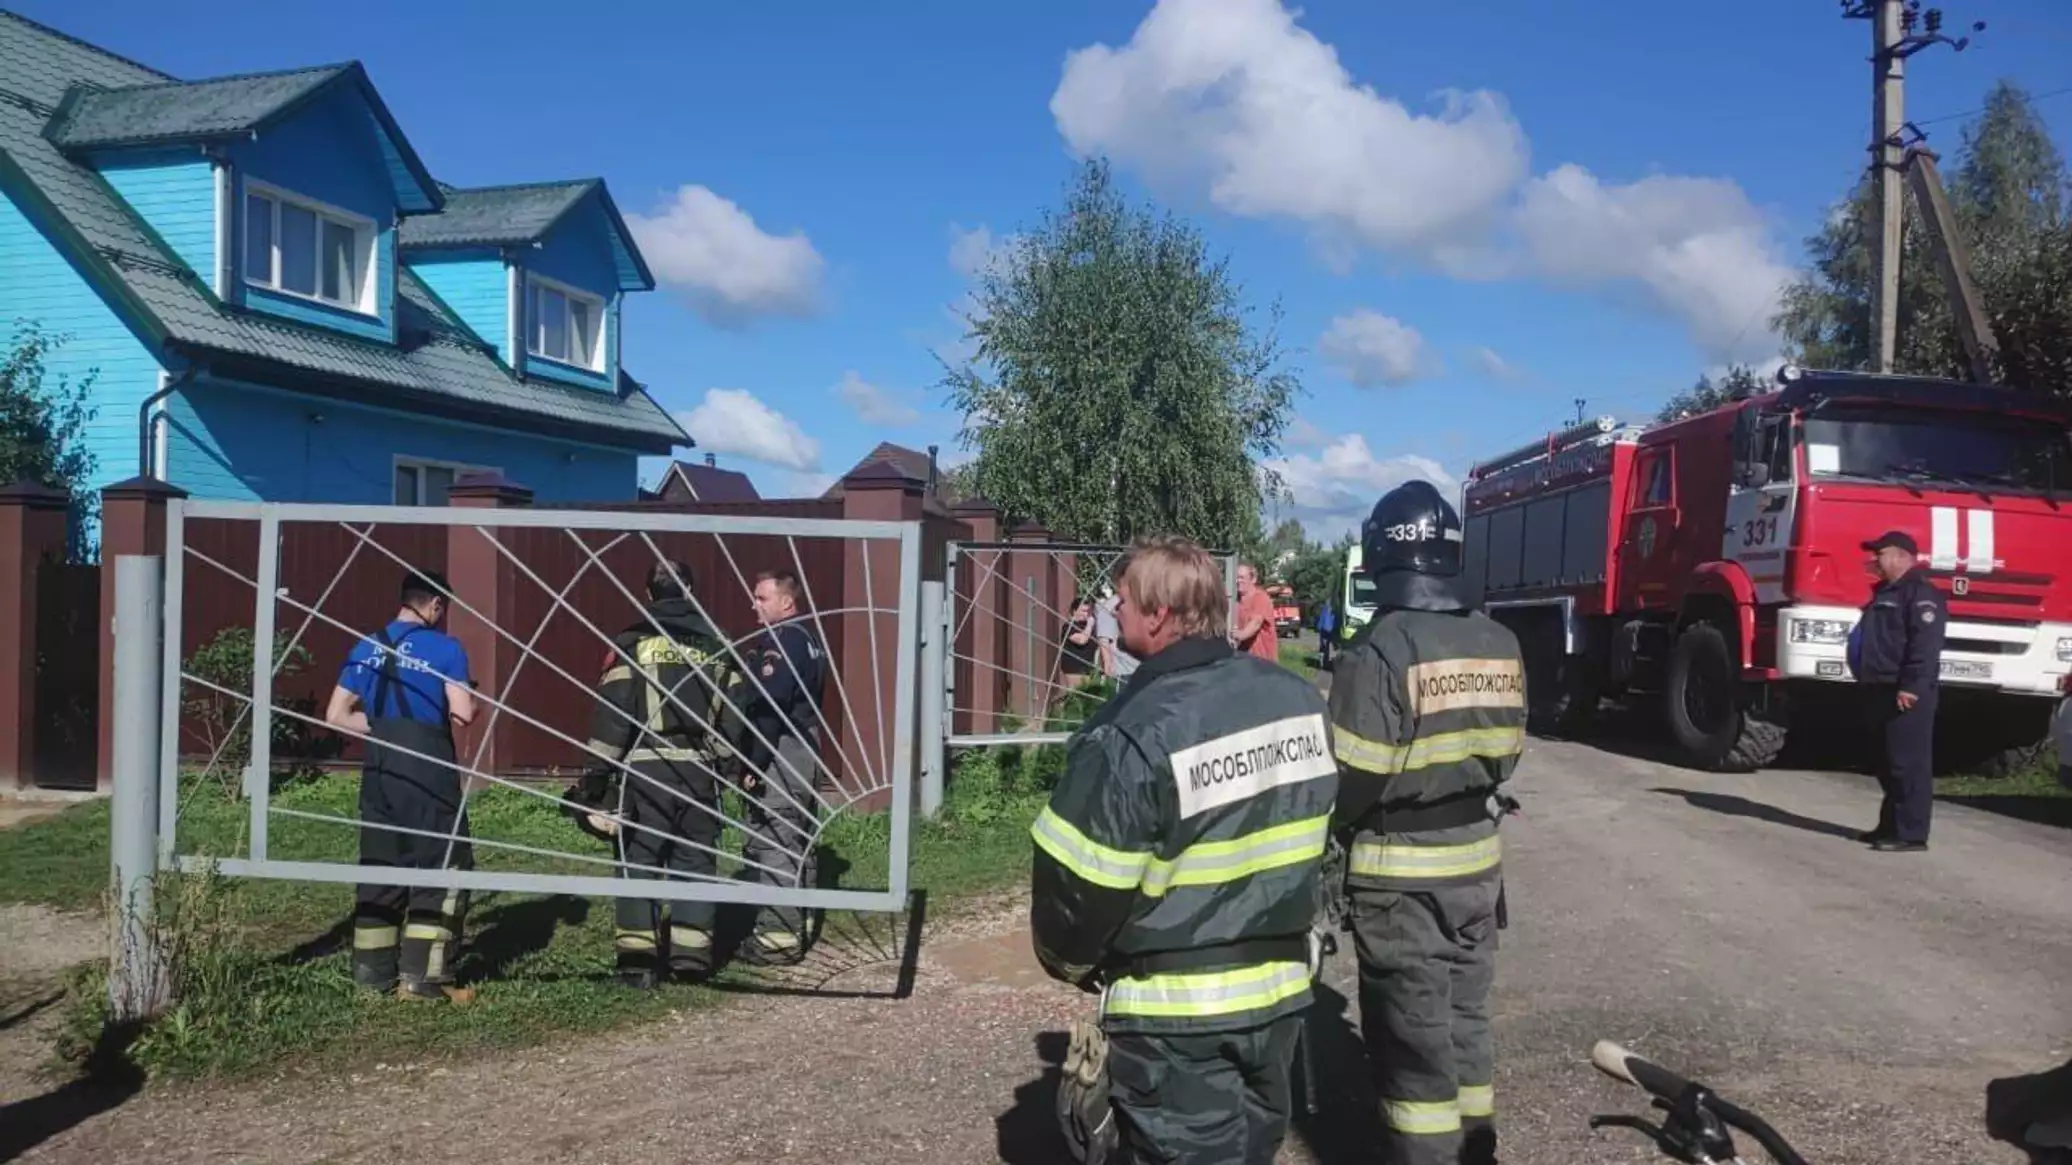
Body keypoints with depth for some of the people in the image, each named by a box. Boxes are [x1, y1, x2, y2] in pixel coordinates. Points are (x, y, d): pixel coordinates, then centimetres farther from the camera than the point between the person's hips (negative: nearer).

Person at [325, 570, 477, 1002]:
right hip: (429, 769, -5)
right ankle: (422, 976, 0)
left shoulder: (367, 648, 10)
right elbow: (464, 714, -15)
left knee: (378, 866, 13)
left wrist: (383, 729, 14)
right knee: (441, 868, 2)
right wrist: (468, 697, 6)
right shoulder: (445, 648, -6)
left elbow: (336, 715, 7)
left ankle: (372, 971, 18)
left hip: (380, 768, 6)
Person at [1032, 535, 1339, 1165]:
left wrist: (1069, 963, 4)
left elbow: (1078, 886, -17)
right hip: (1280, 987, 7)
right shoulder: (1299, 700, -2)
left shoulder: (1132, 737, -24)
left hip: (1175, 1012, -6)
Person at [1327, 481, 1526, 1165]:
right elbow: (1506, 754, 9)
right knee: (1466, 1020, 20)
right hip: (1479, 862, 7)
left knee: (1413, 1037, 5)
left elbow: (1354, 778, -18)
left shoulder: (1379, 650, -20)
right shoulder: (1500, 645, 2)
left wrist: (1332, 829, 1)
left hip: (1402, 874, -6)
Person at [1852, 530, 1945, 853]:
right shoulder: (1886, 591, 21)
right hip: (1883, 690, 11)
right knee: (1888, 764, 15)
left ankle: (1911, 833, -7)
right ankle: (1890, 826, 22)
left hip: (1906, 694, -11)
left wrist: (1912, 687, -25)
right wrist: (1869, 683, 24)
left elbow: (1925, 645, -21)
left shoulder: (1921, 593, -11)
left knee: (1909, 764, -9)